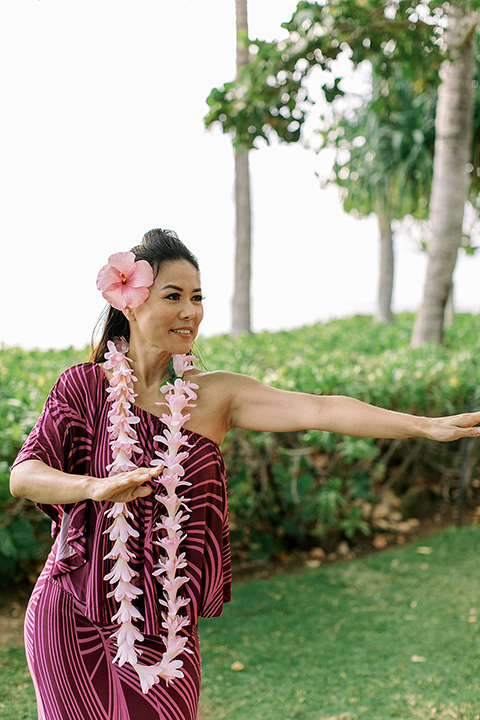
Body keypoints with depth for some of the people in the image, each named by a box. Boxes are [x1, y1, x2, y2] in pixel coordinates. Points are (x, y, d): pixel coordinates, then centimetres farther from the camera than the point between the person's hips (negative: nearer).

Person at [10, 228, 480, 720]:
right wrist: (98, 487, -33)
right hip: (77, 623, -2)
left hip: (166, 629, 2)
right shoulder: (86, 386, -4)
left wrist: (426, 426, -23)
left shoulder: (214, 394, -1)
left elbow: (317, 410, -13)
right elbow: (24, 475, -13)